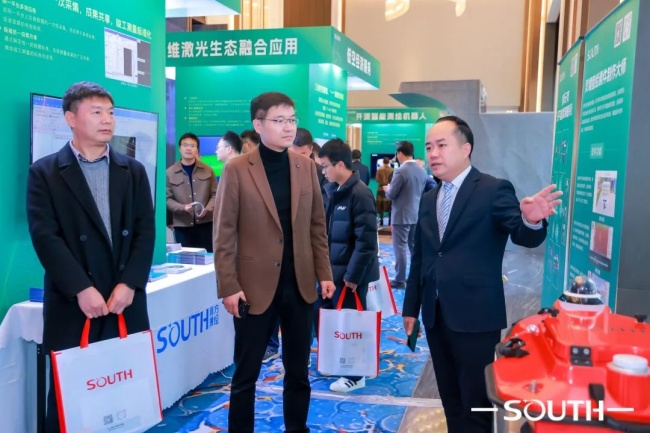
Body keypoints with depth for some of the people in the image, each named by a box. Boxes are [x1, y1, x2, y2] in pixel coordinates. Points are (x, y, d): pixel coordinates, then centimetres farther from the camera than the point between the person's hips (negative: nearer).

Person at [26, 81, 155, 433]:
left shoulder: (133, 171, 11)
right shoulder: (44, 173, 1)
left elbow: (145, 232, 3)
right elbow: (45, 236, -8)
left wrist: (129, 284, -9)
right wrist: (81, 289, -16)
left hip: (127, 304, 3)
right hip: (72, 307, -2)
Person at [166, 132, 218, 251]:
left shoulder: (208, 170, 8)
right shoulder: (170, 173, 2)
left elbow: (215, 194, 7)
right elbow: (167, 199, -1)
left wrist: (207, 209, -11)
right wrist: (183, 207, -18)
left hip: (205, 223, 1)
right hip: (182, 226, -1)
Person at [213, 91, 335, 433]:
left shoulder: (306, 166, 5)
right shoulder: (237, 170, -7)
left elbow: (317, 224, 9)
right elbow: (224, 233, -7)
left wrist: (324, 273, 4)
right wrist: (228, 287, -11)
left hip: (300, 285, 4)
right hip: (255, 286, -3)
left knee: (298, 372, 15)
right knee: (245, 374, 9)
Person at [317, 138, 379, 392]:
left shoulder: (360, 194, -18)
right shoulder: (334, 191, 7)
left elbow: (366, 240, -20)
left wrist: (353, 275, -18)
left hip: (351, 273, -8)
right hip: (334, 269, 8)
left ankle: (355, 375, 22)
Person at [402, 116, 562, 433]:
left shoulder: (494, 190, -7)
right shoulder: (429, 199, 11)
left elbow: (523, 237, -19)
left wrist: (531, 220, -42)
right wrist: (411, 308, 15)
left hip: (475, 316, -6)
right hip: (435, 316, 6)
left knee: (477, 404, 4)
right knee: (451, 400, 19)